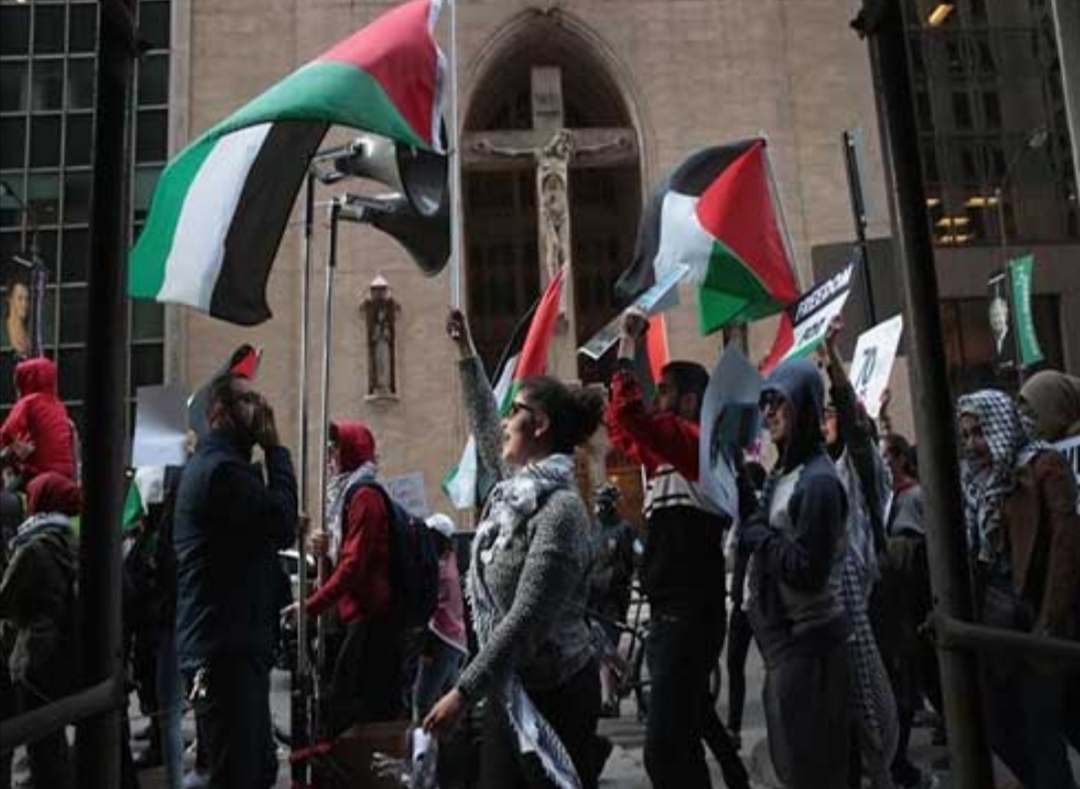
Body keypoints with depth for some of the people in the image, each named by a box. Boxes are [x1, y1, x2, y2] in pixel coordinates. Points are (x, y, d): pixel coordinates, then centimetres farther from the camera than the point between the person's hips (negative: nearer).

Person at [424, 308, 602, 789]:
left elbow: (524, 621, -25)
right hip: (508, 688, 8)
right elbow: (484, 427, 22)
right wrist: (465, 352, 25)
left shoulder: (561, 509, -22)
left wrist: (463, 692, -25)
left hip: (553, 692, -8)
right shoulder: (518, 483, 4)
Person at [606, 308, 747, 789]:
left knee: (665, 747, -14)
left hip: (689, 615, -10)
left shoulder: (698, 442, -10)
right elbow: (619, 426, 27)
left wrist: (628, 348, -12)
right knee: (690, 725, 24)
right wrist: (625, 350, 22)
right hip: (672, 613, 10)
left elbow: (628, 414, -24)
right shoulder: (667, 453, 15)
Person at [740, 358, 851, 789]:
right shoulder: (783, 472, 10)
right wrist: (751, 523, 2)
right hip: (784, 635, 9)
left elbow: (807, 571, -23)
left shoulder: (818, 481, -18)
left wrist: (756, 533, -15)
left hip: (808, 640, -9)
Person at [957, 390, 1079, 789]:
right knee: (998, 728, 12)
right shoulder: (979, 481, 13)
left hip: (1035, 621, -7)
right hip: (993, 621, 7)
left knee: (1043, 733, -1)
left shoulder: (1045, 465, -6)